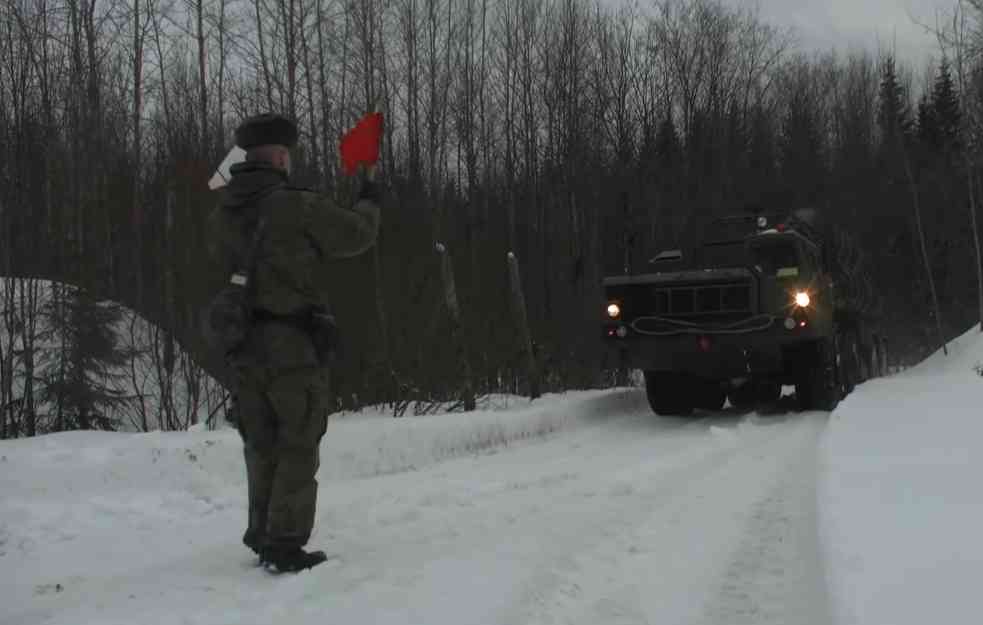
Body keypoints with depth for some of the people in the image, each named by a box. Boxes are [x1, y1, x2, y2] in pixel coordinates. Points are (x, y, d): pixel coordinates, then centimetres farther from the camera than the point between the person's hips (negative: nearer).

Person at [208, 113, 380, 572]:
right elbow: (357, 235, -4)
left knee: (261, 447, 18)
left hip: (242, 345, 6)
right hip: (293, 344, -6)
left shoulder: (223, 215, 5)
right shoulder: (297, 207, -13)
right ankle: (285, 545, 5)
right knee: (297, 448, 4)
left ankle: (262, 535, 26)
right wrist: (369, 200, 17)